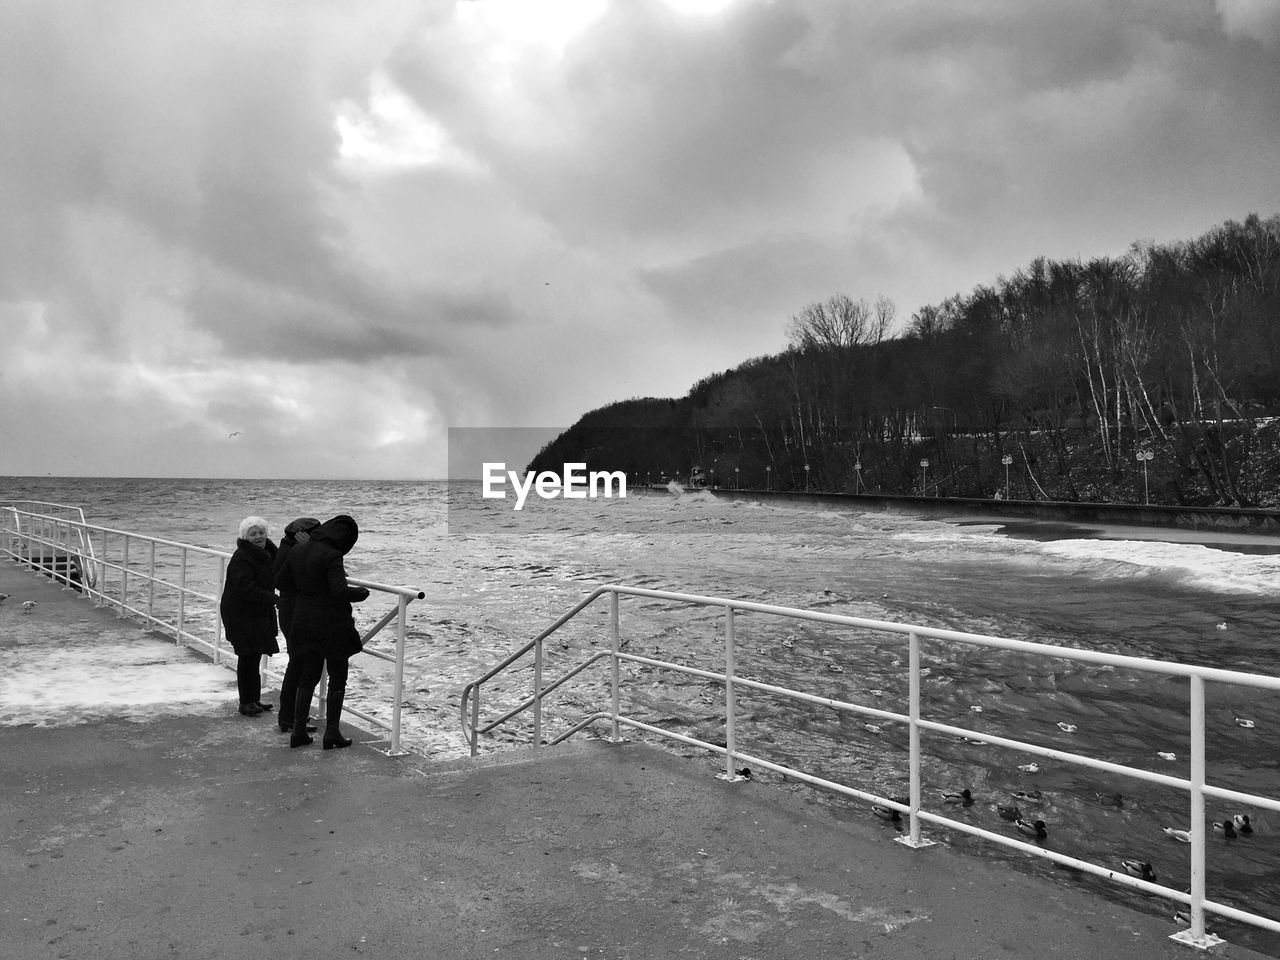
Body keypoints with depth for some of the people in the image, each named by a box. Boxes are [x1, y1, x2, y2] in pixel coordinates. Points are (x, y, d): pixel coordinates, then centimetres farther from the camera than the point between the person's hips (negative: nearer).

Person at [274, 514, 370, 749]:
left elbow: (281, 583, 13)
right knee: (338, 677, 9)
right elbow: (341, 591, -29)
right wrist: (362, 593, -11)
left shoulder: (298, 550, 4)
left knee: (308, 676, 17)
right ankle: (332, 732, 12)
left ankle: (298, 730, 18)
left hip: (304, 622, 7)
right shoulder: (331, 556, -20)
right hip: (332, 624, -7)